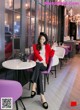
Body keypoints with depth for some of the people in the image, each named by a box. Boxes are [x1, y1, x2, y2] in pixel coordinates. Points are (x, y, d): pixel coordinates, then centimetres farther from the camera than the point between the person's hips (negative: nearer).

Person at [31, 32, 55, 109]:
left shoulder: (47, 46, 20)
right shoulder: (35, 46, 17)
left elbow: (51, 55, 10)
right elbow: (36, 54, 0)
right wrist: (42, 61, -12)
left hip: (44, 65, 0)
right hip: (37, 64, 0)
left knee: (37, 66, -37)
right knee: (39, 73, -35)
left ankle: (34, 87, -49)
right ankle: (42, 96, -46)